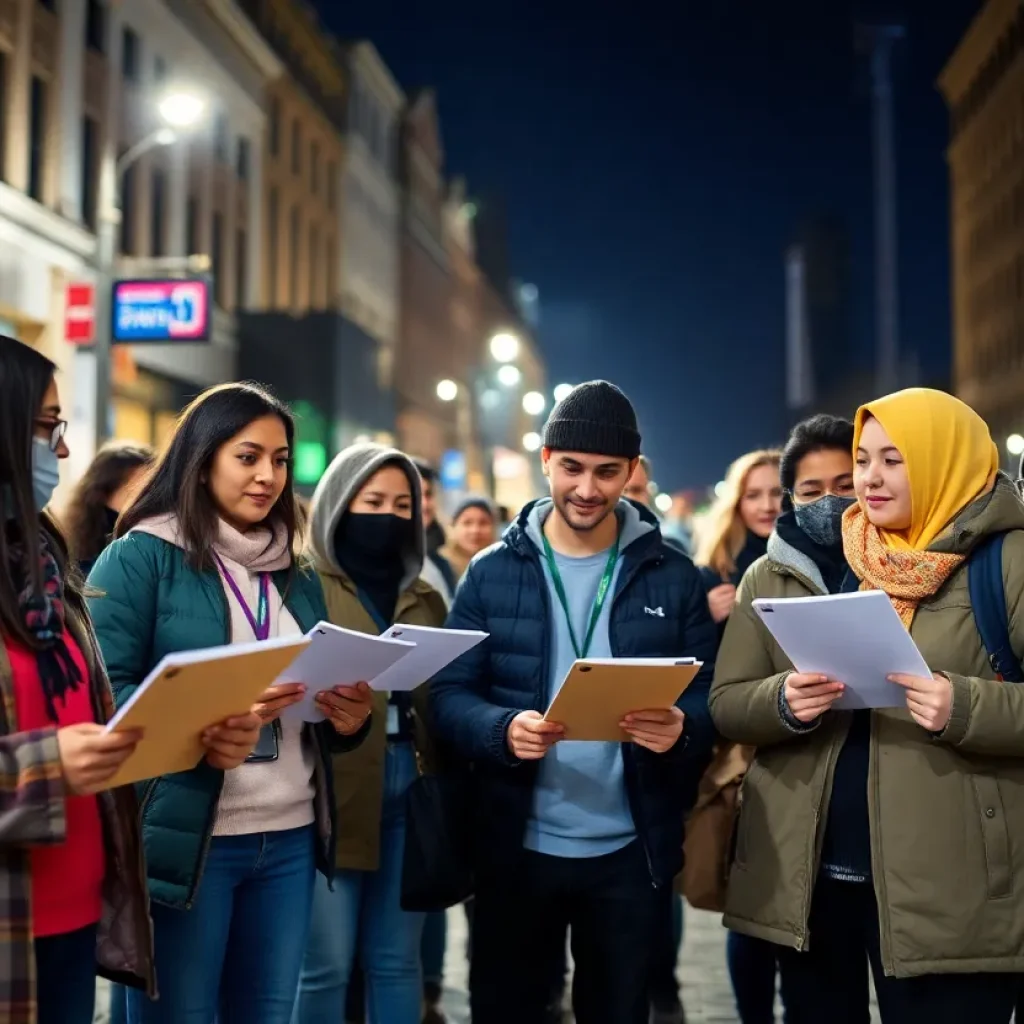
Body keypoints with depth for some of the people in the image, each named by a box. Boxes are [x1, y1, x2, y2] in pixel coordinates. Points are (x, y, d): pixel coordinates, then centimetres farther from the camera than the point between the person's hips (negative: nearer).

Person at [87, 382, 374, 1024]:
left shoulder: (299, 578, 15)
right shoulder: (141, 558, -4)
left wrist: (350, 718, -5)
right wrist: (196, 732, -26)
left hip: (290, 839, 6)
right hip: (183, 836, -5)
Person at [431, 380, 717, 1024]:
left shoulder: (674, 577, 1)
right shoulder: (492, 573, 0)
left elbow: (709, 698, 0)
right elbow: (449, 695, -3)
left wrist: (681, 728, -23)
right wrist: (503, 729, -24)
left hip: (630, 850, 0)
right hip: (517, 847, 0)